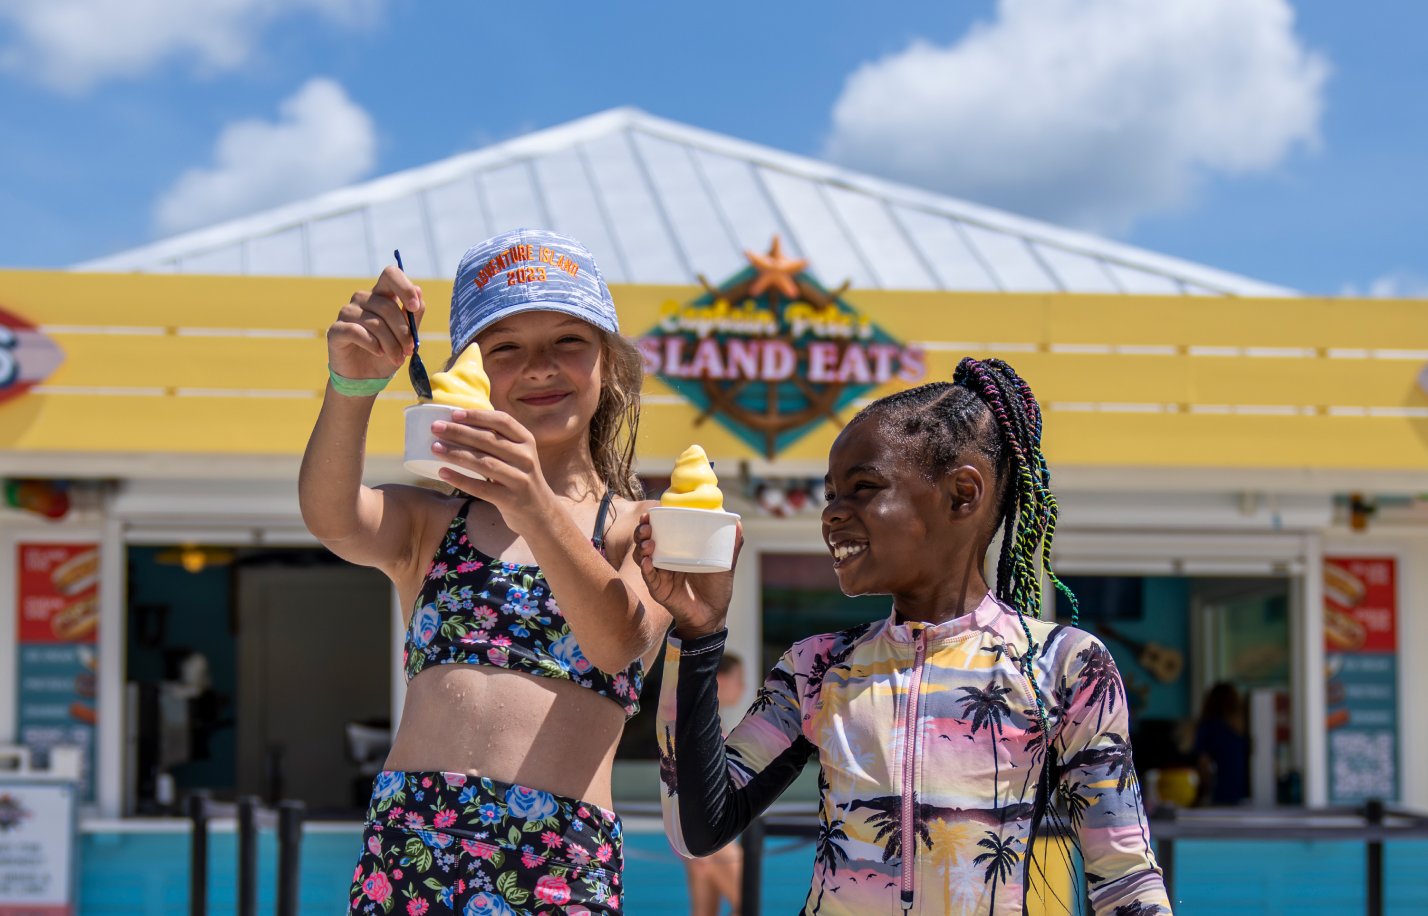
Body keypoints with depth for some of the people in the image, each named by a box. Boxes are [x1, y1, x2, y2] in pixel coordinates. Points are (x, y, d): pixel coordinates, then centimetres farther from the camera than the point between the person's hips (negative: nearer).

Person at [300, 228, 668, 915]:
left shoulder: (643, 529, 10)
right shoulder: (430, 522, 17)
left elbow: (618, 641, -11)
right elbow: (331, 518, -5)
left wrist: (537, 508, -28)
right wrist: (351, 384, -23)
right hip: (406, 846, 2)